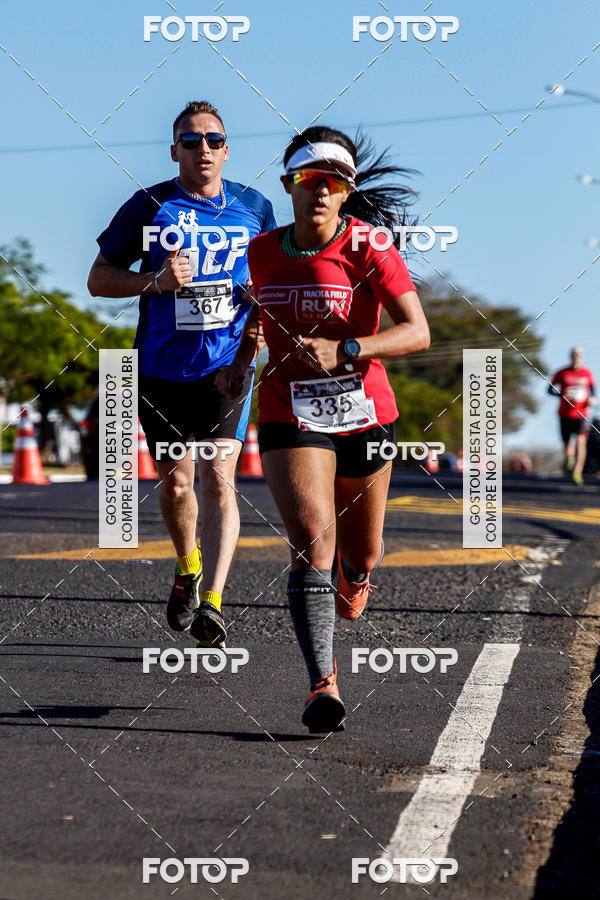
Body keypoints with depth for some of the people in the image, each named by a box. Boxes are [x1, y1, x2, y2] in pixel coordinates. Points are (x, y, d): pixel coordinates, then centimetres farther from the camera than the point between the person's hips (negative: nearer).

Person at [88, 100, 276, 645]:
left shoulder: (254, 208, 6)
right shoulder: (149, 206, 0)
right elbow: (99, 279, 3)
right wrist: (156, 281, -15)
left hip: (229, 365, 0)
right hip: (162, 370, 0)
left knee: (218, 478, -13)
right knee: (176, 482, 8)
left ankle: (211, 602, -17)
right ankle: (189, 568, 37)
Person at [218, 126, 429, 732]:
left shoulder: (368, 249, -11)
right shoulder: (262, 252, 2)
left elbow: (417, 332, -18)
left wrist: (343, 350, -30)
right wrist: (239, 363, 6)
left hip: (364, 415, 0)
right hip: (289, 416, 1)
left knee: (362, 553, 16)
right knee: (312, 541, -20)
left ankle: (352, 576, 56)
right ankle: (323, 684, -22)